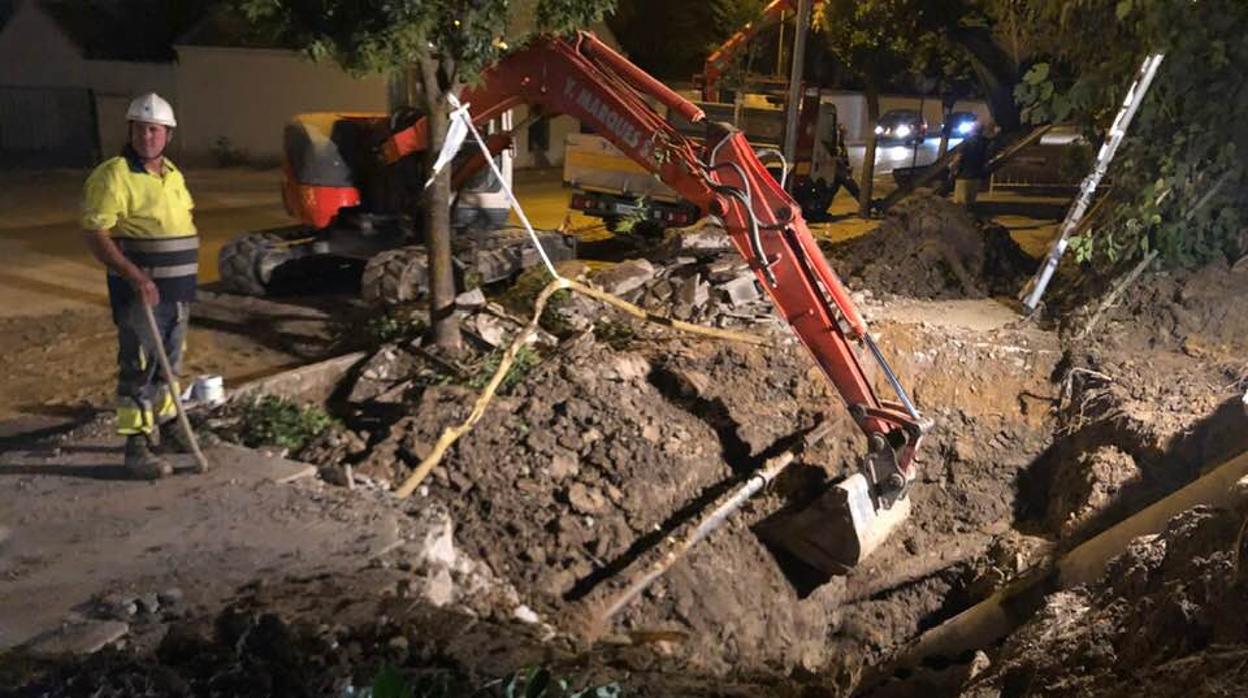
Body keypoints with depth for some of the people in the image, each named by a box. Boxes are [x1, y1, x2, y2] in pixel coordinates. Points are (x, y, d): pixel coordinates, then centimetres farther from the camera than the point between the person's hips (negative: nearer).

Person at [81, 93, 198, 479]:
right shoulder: (113, 176, -13)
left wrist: (186, 281, 17)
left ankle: (164, 427, 31)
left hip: (176, 291, 8)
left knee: (168, 363, 17)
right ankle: (136, 446, 3)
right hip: (140, 291, -8)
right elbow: (94, 234, -18)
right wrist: (135, 276, -27)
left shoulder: (173, 173, 12)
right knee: (138, 368, -3)